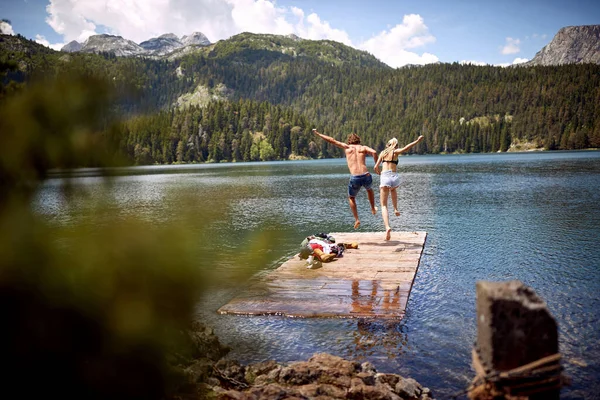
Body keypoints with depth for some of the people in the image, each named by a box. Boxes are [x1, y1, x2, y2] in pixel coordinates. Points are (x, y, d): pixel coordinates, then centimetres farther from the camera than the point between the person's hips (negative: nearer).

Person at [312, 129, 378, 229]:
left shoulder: (347, 147, 13)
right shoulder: (363, 148, 13)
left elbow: (332, 140, 16)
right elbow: (374, 152, -8)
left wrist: (317, 133, 25)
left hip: (355, 178, -1)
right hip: (366, 177, 1)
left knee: (351, 198, 26)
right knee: (369, 189, 39)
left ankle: (357, 220, 17)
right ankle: (373, 209, 44)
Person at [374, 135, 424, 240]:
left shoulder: (383, 152, 13)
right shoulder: (396, 152, 8)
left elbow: (376, 167, 7)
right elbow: (406, 148, -13)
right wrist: (417, 141, -13)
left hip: (385, 177, -1)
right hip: (394, 177, 1)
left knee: (384, 206, 1)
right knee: (393, 189, 41)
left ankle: (387, 227, -18)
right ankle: (396, 209, 30)